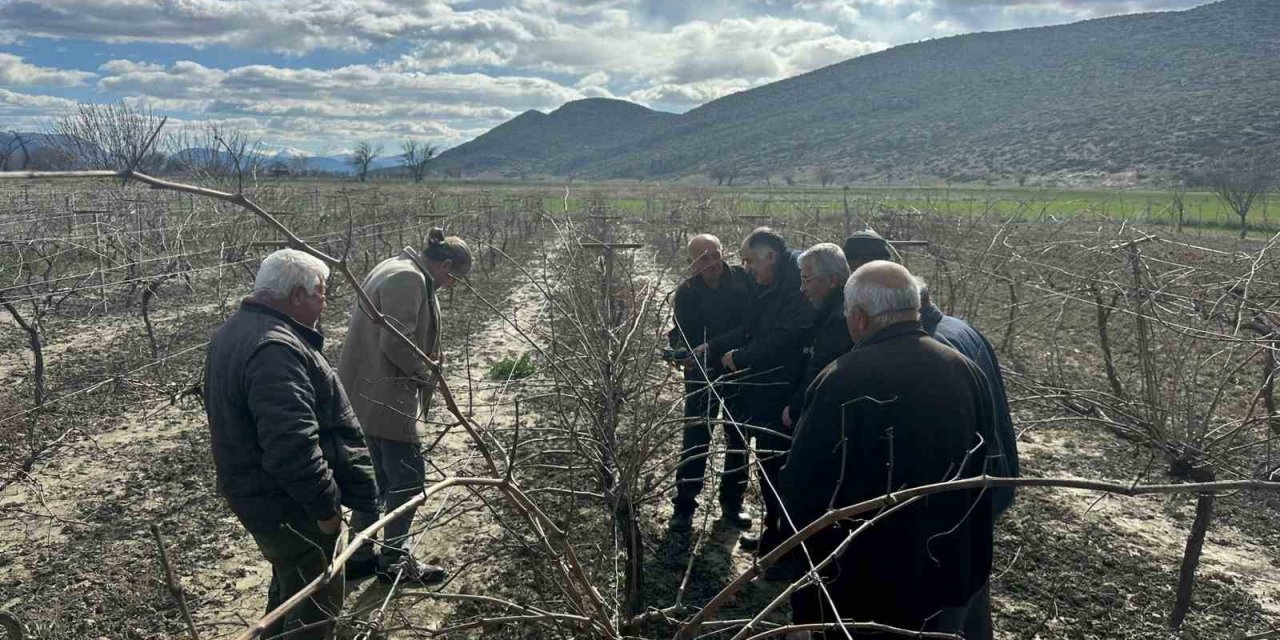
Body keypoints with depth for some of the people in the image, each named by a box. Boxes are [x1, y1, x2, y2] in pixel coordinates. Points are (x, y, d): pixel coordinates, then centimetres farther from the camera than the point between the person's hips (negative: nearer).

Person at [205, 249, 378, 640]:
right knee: (316, 604, 3)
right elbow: (292, 444, -33)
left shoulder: (239, 331, 9)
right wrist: (326, 504, -24)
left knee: (290, 588, 28)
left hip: (256, 490, 11)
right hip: (288, 502, -11)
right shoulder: (275, 348, -27)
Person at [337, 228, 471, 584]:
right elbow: (396, 342, -25)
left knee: (379, 476, 19)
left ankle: (360, 558, 28)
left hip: (368, 395, 11)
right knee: (408, 478, 2)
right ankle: (394, 562, 15)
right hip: (384, 399, -11)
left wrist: (426, 357, 11)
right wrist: (426, 372, -10)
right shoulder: (408, 278, -18)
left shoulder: (396, 270, 16)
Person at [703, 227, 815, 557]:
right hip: (763, 396, 10)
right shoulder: (770, 287, 10)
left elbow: (782, 342, -27)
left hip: (780, 401, -10)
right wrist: (711, 348, 8)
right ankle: (773, 532, 34)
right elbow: (749, 331, 17)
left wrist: (739, 358, -14)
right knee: (768, 463, 19)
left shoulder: (796, 289, -21)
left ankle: (781, 540, 17)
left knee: (776, 466, 1)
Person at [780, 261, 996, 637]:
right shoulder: (968, 373, -1)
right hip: (949, 581, 5)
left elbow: (803, 490, -19)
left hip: (864, 591, -5)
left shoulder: (842, 383, -22)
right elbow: (978, 477, 9)